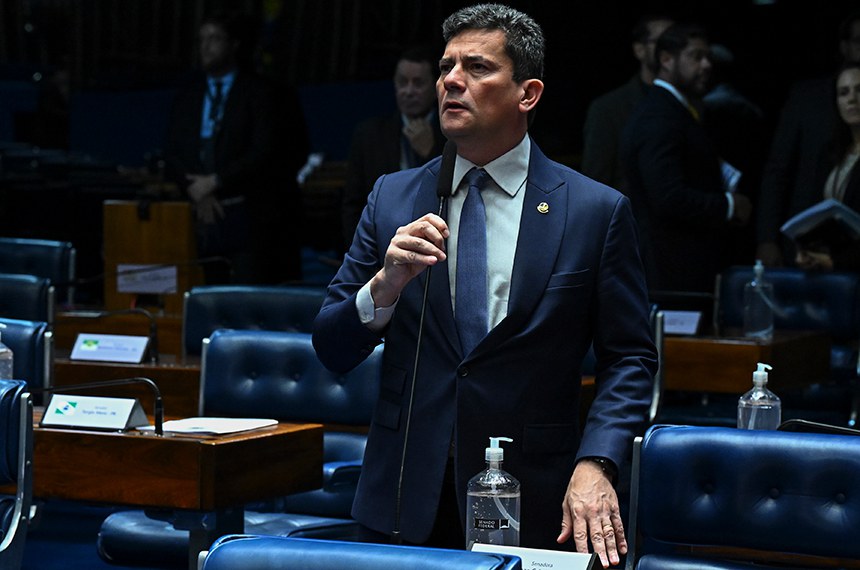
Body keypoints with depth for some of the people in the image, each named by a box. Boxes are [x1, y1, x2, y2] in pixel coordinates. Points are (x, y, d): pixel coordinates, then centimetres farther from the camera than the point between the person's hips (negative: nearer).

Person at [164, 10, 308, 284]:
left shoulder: (259, 91, 1)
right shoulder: (188, 97, 15)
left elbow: (263, 151, -9)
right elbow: (172, 154, 11)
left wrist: (214, 182, -12)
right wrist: (197, 192, -6)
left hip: (246, 215, -4)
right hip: (203, 214, 4)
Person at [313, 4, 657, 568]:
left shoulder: (598, 211, -1)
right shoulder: (392, 198, 7)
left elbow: (630, 358, 0)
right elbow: (332, 351, 5)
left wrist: (594, 465, -15)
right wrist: (385, 285, -14)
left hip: (532, 510, -2)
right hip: (405, 502, 2)